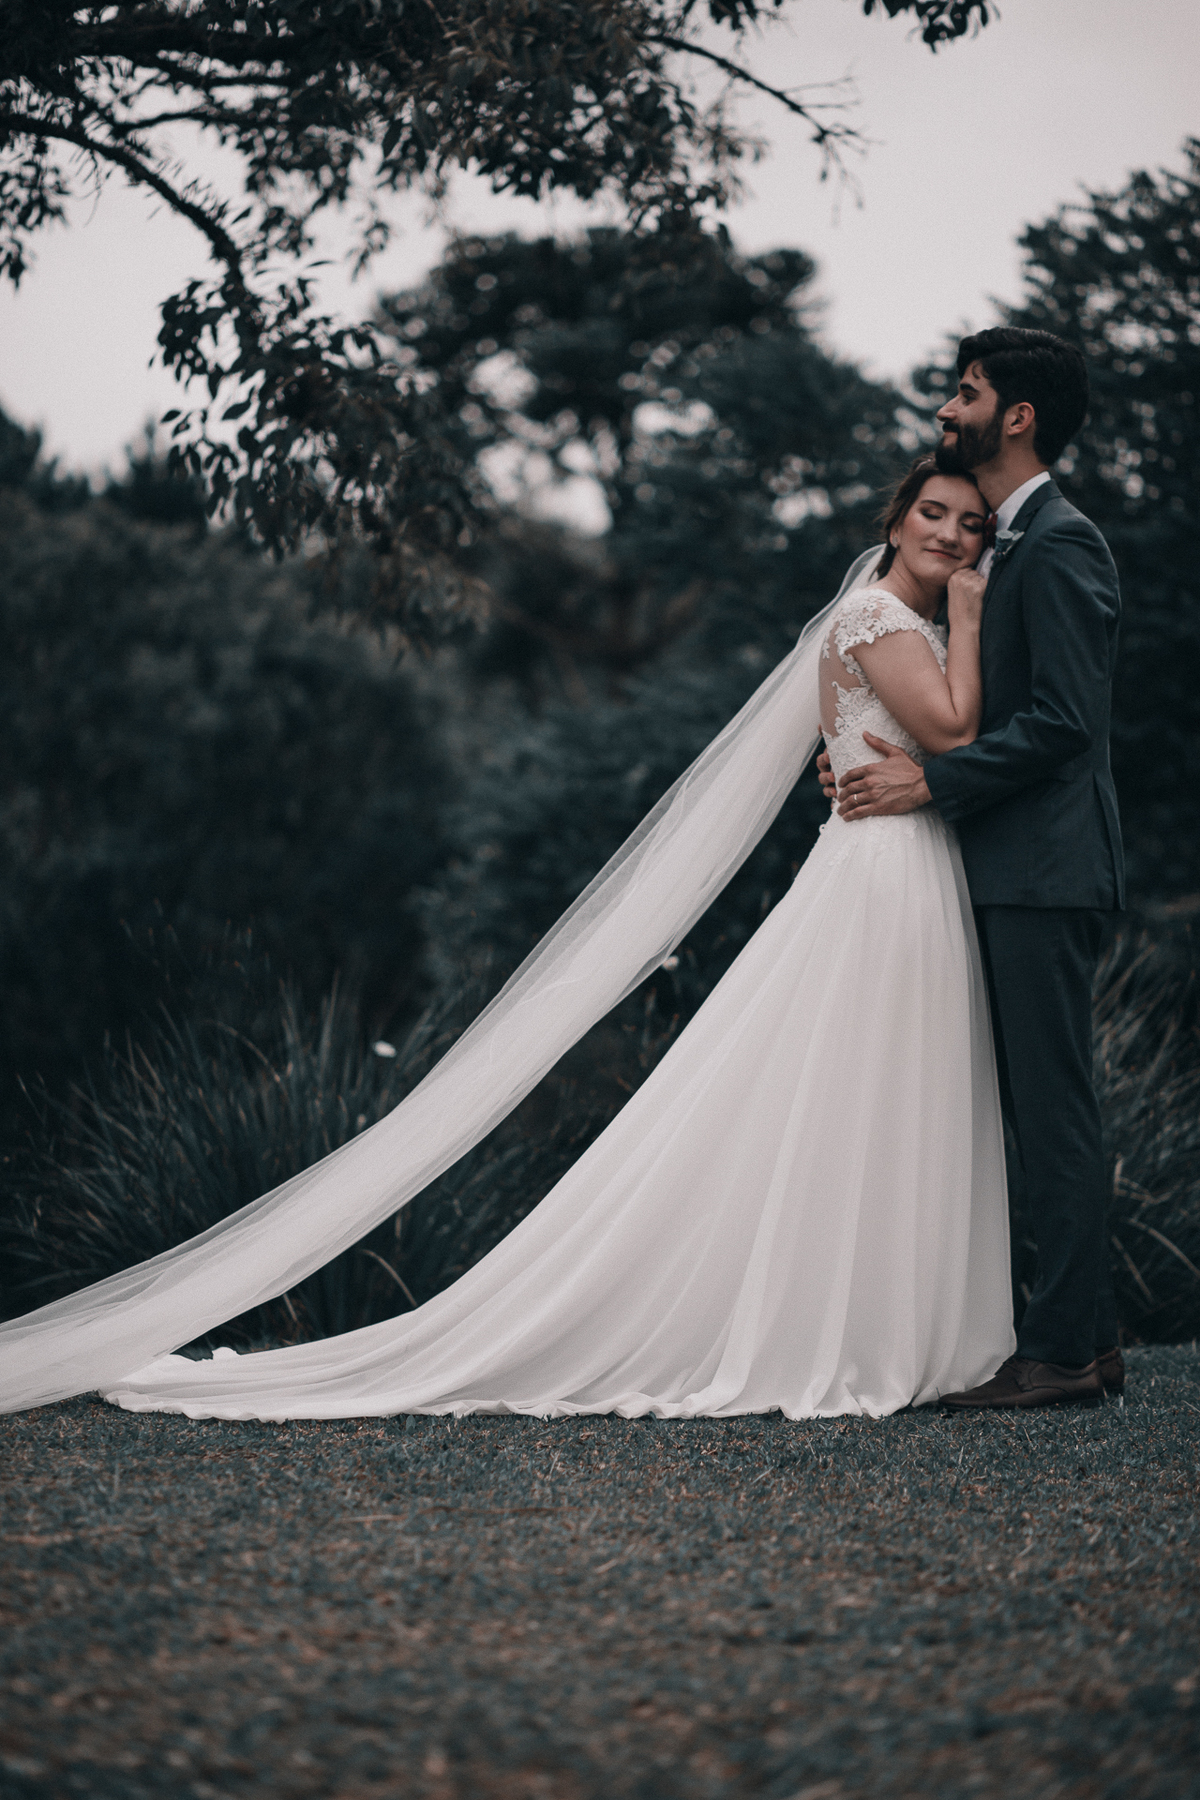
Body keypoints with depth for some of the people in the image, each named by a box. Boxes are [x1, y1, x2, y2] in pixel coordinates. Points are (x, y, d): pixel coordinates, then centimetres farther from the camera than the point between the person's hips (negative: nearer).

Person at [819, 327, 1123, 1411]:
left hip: (1047, 871, -10)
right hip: (1016, 872, 10)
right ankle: (1087, 1339, 17)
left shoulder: (1058, 544, -12)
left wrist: (932, 783, -17)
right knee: (1041, 1107, 11)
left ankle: (1065, 1350, -4)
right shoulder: (1008, 546, 20)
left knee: (1054, 1106, -7)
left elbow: (1062, 719, -19)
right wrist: (885, 759, 10)